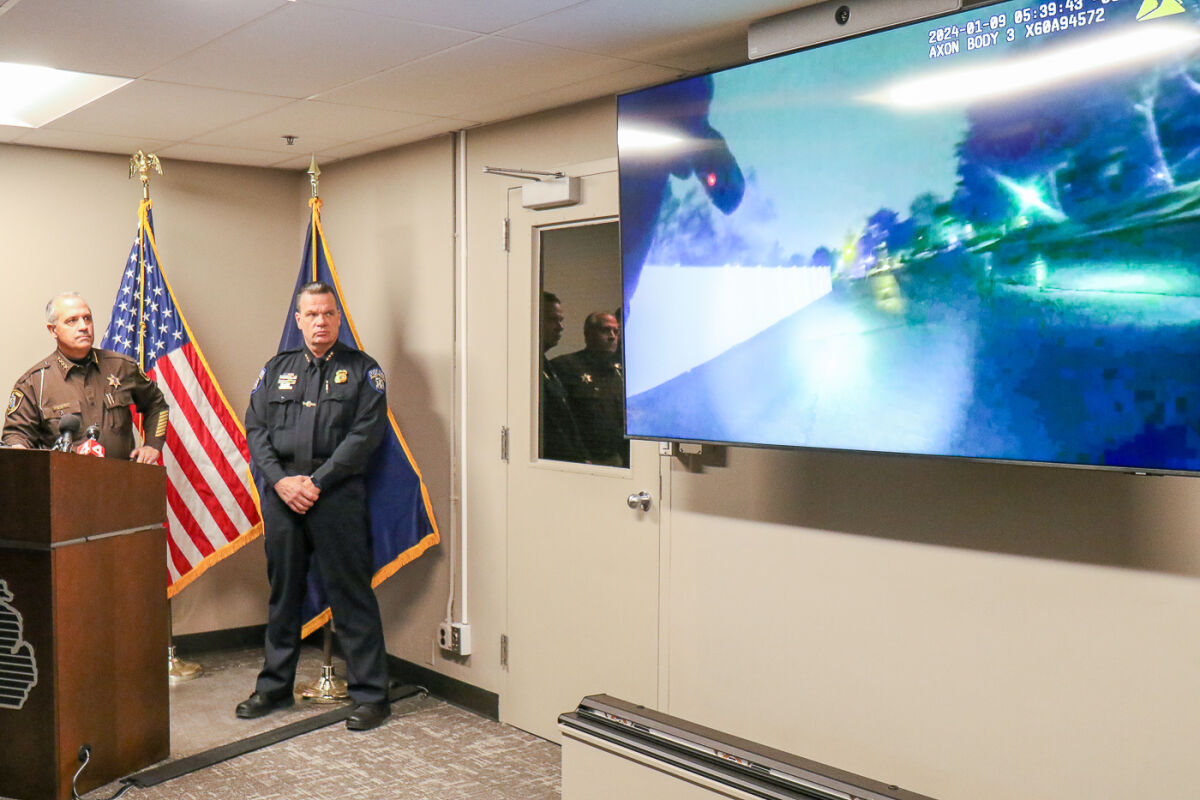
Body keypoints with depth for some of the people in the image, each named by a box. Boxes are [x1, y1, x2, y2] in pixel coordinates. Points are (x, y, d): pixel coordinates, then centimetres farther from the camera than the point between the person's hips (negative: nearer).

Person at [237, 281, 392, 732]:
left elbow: (366, 433, -6)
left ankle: (370, 694, 6)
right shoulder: (276, 370, 16)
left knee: (350, 594, -2)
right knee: (283, 592, 13)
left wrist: (316, 482, -12)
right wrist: (280, 480, -7)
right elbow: (255, 430, 9)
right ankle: (274, 687, 27)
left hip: (336, 493, -4)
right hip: (280, 493, 4)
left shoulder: (362, 369, 4)